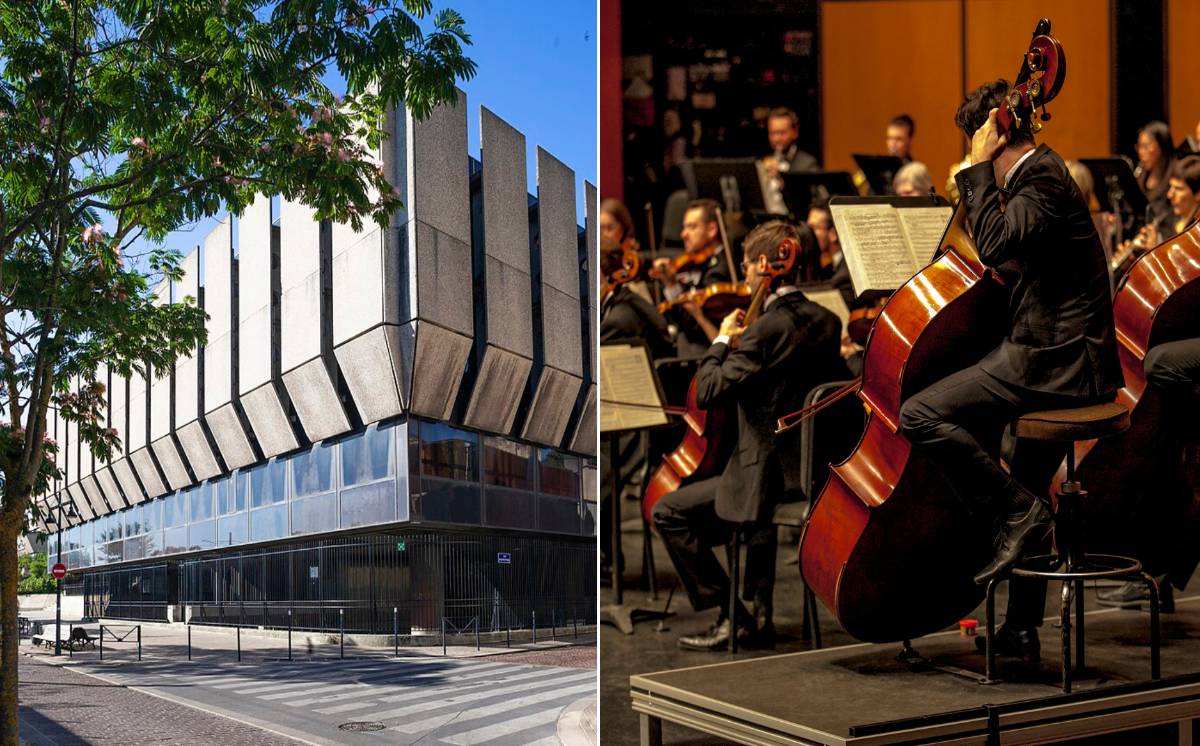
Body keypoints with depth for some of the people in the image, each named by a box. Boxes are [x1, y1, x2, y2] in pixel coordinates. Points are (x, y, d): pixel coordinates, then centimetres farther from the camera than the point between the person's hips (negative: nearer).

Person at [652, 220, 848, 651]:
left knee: (669, 512, 2)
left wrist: (721, 342, -4)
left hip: (771, 475, -9)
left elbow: (709, 393, -22)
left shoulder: (766, 329, -20)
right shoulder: (827, 322, 5)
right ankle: (760, 613, 35)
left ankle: (731, 616, 0)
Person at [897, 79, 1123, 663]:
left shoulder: (1042, 176, -12)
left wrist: (977, 170, -18)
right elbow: (1009, 257, 27)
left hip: (1055, 358, -11)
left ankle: (1018, 512, -13)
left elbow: (997, 245, -27)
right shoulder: (1043, 174, 18)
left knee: (921, 415, -20)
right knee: (1026, 489, 22)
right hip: (1068, 359, 11)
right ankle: (1023, 629, 32)